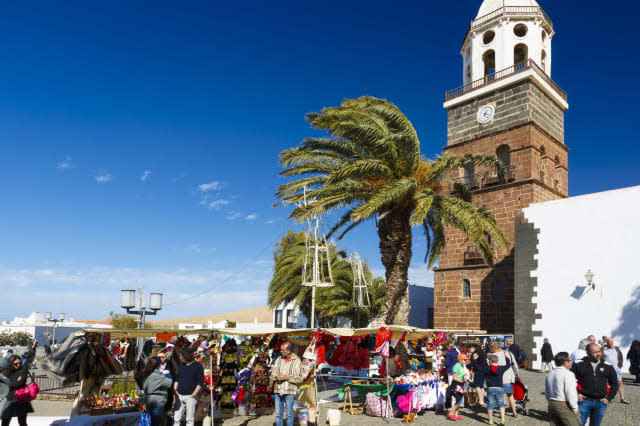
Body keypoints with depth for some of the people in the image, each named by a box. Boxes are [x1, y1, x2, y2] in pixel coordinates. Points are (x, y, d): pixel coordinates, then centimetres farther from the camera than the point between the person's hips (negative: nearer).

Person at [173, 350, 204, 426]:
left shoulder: (198, 366, -5)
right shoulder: (181, 366, 12)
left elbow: (200, 382, -7)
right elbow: (177, 379, 18)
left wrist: (194, 394, -13)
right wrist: (175, 389, 3)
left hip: (190, 396, -5)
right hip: (179, 395, 5)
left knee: (189, 419, 1)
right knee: (176, 418, 3)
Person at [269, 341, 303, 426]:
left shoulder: (296, 361, -6)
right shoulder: (279, 359, 7)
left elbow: (299, 378, -8)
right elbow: (272, 374, 12)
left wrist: (286, 378, -15)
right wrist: (276, 376, -7)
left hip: (290, 391, -4)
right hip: (278, 390, 4)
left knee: (289, 415, 4)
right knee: (278, 414, 9)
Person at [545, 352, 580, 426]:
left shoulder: (549, 375, 11)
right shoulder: (568, 374, -14)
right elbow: (570, 394, -19)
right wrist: (575, 408, -8)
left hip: (552, 405, 8)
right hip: (565, 406, -8)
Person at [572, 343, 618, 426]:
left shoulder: (608, 366, 6)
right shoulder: (578, 364, -3)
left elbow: (614, 384, 14)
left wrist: (609, 398, 5)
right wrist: (575, 394, -6)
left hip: (601, 403, 3)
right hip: (584, 401, -3)